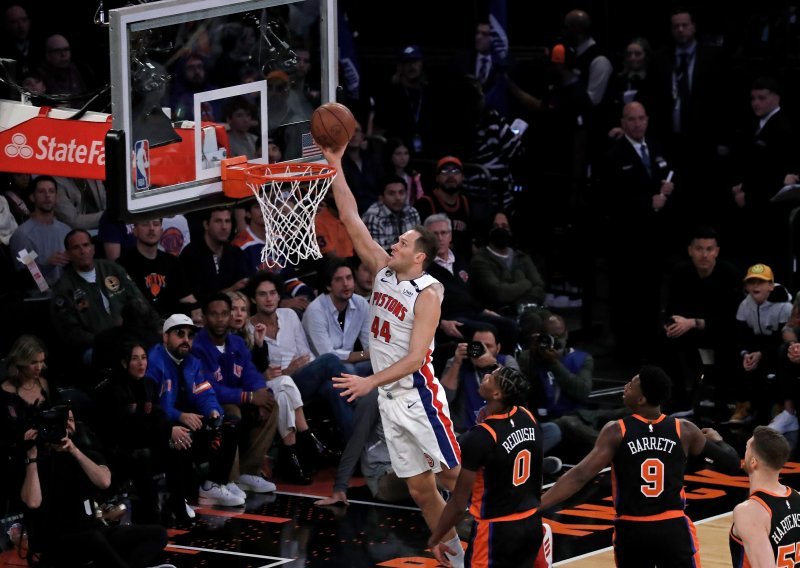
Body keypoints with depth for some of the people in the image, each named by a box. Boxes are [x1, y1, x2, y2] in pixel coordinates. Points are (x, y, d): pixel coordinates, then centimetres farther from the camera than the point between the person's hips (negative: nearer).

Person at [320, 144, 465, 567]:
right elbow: (352, 222, 5)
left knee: (454, 476, -5)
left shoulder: (427, 294, -14)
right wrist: (335, 167, -1)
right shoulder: (384, 271, 5)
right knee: (420, 489, 8)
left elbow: (415, 358, -21)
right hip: (389, 401, 7)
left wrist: (370, 382, -30)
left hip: (419, 397, -7)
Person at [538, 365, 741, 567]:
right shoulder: (684, 431, -3)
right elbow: (731, 464, 3)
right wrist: (718, 440, 26)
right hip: (672, 530, 0)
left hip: (631, 531, 0)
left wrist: (535, 507, -20)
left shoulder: (616, 432, -9)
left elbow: (580, 476, -18)